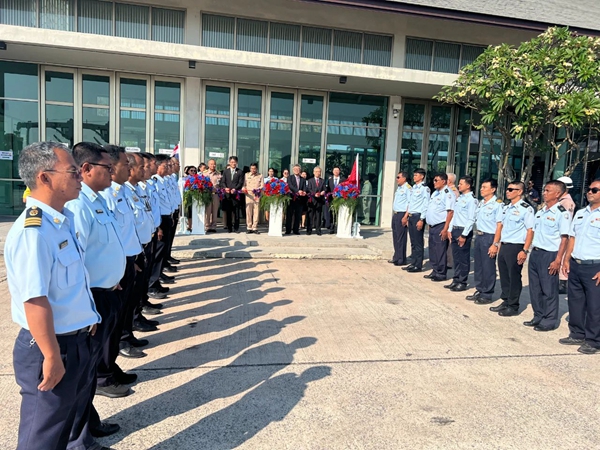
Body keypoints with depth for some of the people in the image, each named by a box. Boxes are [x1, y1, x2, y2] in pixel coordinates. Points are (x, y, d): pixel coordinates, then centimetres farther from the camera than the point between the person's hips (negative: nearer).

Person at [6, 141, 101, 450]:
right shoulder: (32, 232, -27)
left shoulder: (63, 220, 3)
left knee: (73, 416, 28)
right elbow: (35, 302, -28)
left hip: (77, 339, 8)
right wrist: (52, 357, -21)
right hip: (51, 347, -8)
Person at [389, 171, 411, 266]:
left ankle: (401, 259, 4)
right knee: (395, 237, 14)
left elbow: (410, 203, -17)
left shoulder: (407, 188, -13)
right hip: (396, 214, 9)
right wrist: (394, 214, 17)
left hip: (402, 214, -9)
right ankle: (396, 257, 25)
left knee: (401, 238, -4)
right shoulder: (399, 188, 17)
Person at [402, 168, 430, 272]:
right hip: (411, 216, 8)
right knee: (413, 242, 12)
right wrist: (406, 216, 19)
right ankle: (413, 263, 20)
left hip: (418, 217, -8)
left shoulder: (424, 189, -10)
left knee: (418, 242, -2)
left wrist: (421, 220, -18)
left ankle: (418, 265, 5)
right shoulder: (413, 188, 15)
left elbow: (426, 206, -14)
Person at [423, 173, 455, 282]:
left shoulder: (448, 194, -13)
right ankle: (435, 271, 23)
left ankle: (441, 274, 6)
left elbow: (450, 212, -19)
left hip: (440, 227, -9)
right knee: (432, 250, 13)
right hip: (432, 226, 9)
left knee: (440, 251, -3)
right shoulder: (435, 193, 16)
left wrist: (445, 229, -22)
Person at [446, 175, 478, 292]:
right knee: (456, 257, 14)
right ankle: (456, 280, 23)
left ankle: (462, 283, 11)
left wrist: (464, 235, -18)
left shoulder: (471, 200, -12)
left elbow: (471, 219, -16)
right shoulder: (460, 198, 14)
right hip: (455, 230, 8)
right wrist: (450, 229, 13)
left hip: (464, 231, -8)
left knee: (463, 259, 2)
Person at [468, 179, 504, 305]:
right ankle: (479, 291, 27)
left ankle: (487, 295, 14)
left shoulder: (498, 204, -13)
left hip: (489, 237, -8)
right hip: (479, 236, 8)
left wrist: (495, 244, -18)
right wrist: (478, 235, 11)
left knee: (488, 268, 2)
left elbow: (499, 225, -16)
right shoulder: (481, 203, 11)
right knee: (478, 265, 14)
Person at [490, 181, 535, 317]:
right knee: (504, 275, 13)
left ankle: (513, 306, 13)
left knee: (514, 277, 2)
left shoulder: (526, 209, -10)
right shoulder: (506, 208, 13)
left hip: (516, 247, -7)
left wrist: (525, 251, -17)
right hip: (503, 246, 7)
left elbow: (530, 230, -13)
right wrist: (497, 243, 17)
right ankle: (505, 302, 26)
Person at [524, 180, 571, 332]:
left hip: (550, 255, -7)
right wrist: (531, 251, 14)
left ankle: (550, 320, 16)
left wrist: (558, 260, -16)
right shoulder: (540, 212, 12)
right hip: (535, 252, 7)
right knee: (535, 288, 14)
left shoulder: (562, 213, -10)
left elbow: (564, 238, -13)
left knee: (549, 289, 3)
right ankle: (538, 316, 27)